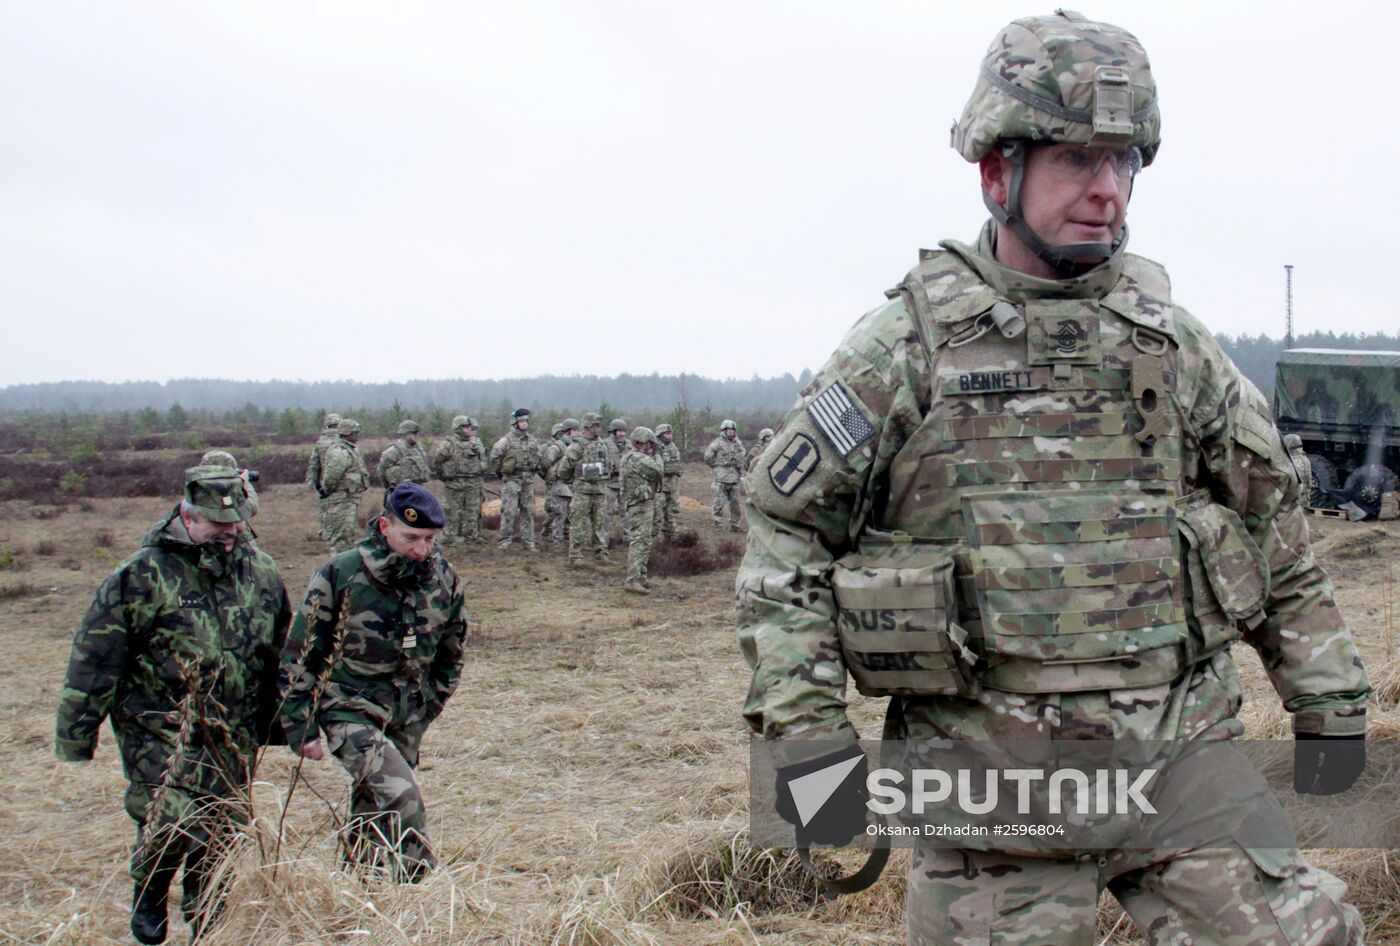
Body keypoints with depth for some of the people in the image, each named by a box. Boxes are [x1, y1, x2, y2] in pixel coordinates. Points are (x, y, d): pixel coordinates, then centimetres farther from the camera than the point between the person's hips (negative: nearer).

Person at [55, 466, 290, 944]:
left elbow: (281, 651, 17)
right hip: (160, 730, -4)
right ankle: (149, 895, 19)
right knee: (170, 823, -13)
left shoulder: (261, 573, 5)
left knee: (225, 832, 8)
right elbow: (95, 658, -8)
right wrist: (76, 733, -6)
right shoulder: (141, 576, -11)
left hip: (234, 736, 5)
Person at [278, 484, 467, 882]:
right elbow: (299, 656, -8)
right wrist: (302, 729, -6)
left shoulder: (443, 579, -2)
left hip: (407, 717, 5)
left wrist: (431, 704, 15)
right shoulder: (340, 575, -14)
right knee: (401, 795, -22)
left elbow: (453, 649, 15)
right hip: (351, 710, -4)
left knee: (372, 812, 14)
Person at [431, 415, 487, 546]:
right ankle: (450, 536, 4)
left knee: (473, 510, 8)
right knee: (454, 511, -1)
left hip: (473, 482, 6)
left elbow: (482, 458, 25)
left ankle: (472, 534, 16)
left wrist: (480, 469, 17)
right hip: (456, 482, -6)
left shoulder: (477, 443, 9)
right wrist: (441, 475, 0)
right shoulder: (449, 444, -9)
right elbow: (436, 460, -4)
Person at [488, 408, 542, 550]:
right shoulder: (507, 439, -6)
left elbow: (538, 457, 24)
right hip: (511, 479, -5)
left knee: (528, 511, 7)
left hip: (528, 479, 5)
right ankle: (504, 541, -2)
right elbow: (495, 455, -1)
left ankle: (528, 541, 13)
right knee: (509, 511, -8)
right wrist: (498, 471, 3)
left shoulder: (533, 440, 11)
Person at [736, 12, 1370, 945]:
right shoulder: (906, 349, -4)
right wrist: (805, 729, -8)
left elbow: (1276, 524, 14)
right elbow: (785, 533, -1)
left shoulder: (1173, 339, 7)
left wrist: (1329, 699, 13)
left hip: (1185, 761, 3)